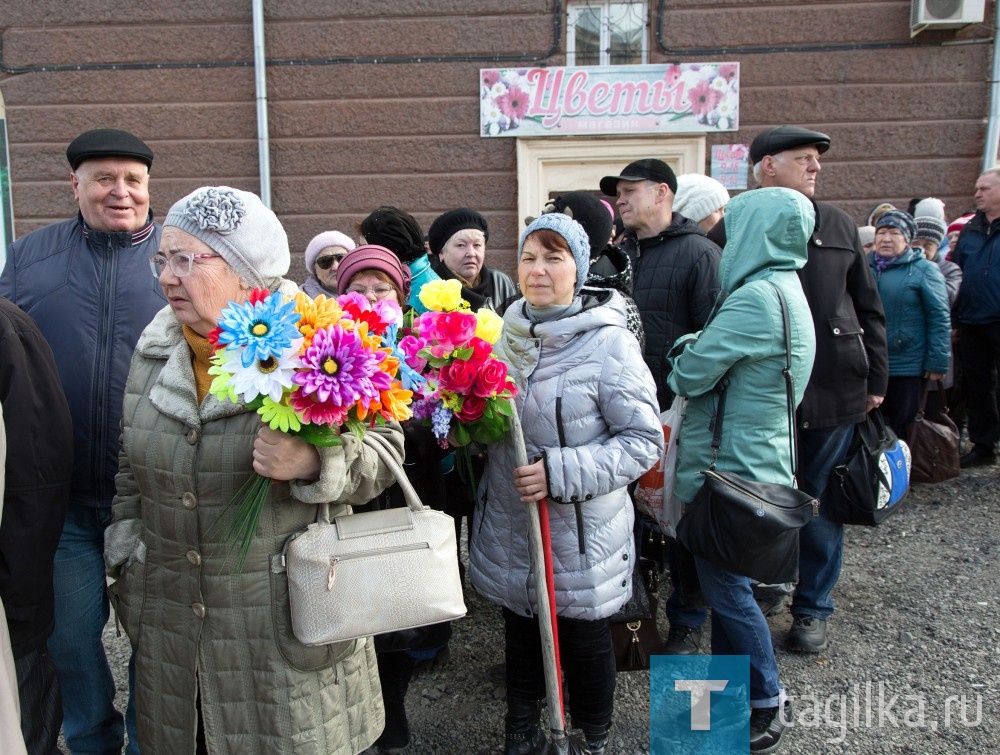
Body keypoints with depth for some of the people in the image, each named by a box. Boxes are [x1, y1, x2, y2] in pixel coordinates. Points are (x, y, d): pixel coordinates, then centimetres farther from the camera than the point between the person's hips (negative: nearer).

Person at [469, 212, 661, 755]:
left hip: (581, 532, -5)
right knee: (520, 629, 22)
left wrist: (561, 472, -25)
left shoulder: (608, 342, -16)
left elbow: (644, 440, -17)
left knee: (586, 641, 14)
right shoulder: (510, 333, 2)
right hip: (510, 524, 5)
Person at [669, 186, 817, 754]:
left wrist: (685, 353, 1)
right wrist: (696, 350, -1)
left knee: (726, 585, 4)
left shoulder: (758, 297, -22)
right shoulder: (785, 290, 11)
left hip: (732, 466, -10)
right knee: (727, 581, 19)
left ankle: (767, 707, 20)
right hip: (754, 458, 10)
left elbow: (689, 375, -19)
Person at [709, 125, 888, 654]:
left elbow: (868, 308, 14)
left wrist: (875, 378, 11)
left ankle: (813, 609, 27)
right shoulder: (730, 230, -3)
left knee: (821, 502, 11)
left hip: (832, 392, 3)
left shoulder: (838, 226, 11)